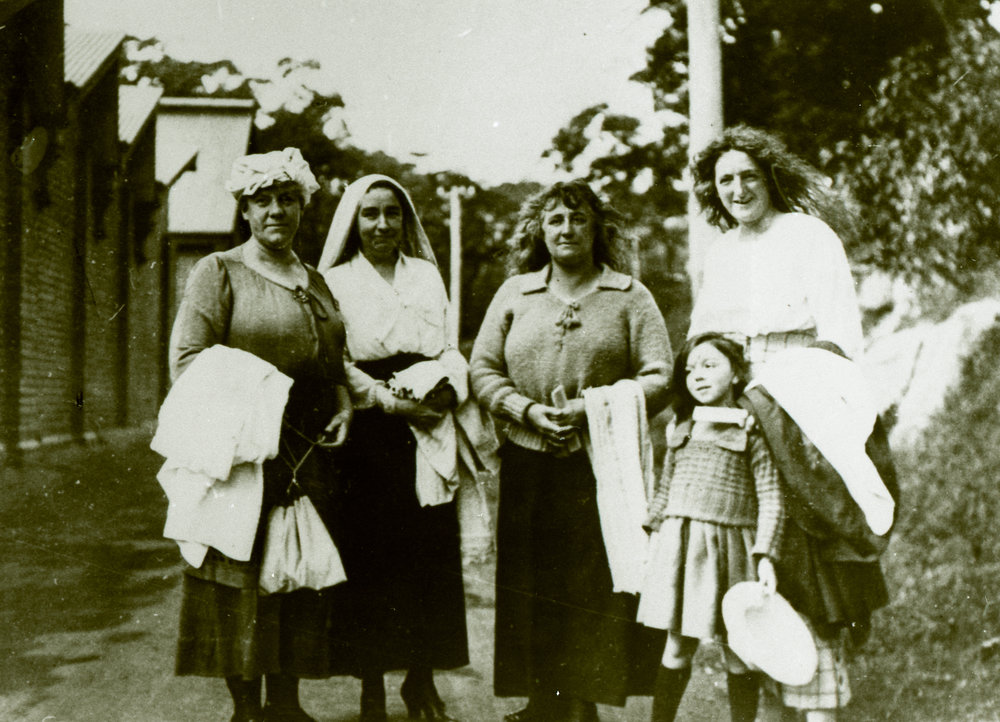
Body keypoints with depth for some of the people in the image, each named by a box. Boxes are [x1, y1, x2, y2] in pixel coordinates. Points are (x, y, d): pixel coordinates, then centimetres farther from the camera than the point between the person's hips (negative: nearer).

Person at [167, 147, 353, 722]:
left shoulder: (316, 281, 18)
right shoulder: (220, 271, 1)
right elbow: (188, 357, -8)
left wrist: (344, 407, 3)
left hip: (308, 452, 6)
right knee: (245, 574, -2)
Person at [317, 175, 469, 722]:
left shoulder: (428, 275, 15)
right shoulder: (335, 282, 3)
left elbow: (447, 347, 14)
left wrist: (452, 388, -7)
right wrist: (391, 401, -14)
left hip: (428, 428, 3)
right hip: (368, 434, -3)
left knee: (431, 552, 1)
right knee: (370, 558, -3)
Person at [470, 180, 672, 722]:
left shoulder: (629, 297, 8)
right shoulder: (514, 293, 14)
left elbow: (658, 380, 1)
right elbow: (482, 369, 10)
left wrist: (593, 407, -12)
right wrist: (529, 410, -7)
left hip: (605, 468, -2)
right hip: (529, 468, 2)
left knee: (599, 591, -2)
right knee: (532, 591, 3)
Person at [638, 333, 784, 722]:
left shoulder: (750, 428, -3)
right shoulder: (681, 426, 12)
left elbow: (771, 497, -6)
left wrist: (765, 555, -13)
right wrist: (654, 539, 16)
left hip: (729, 549, -3)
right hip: (679, 546, 4)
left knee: (738, 653, 5)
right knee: (677, 647, 9)